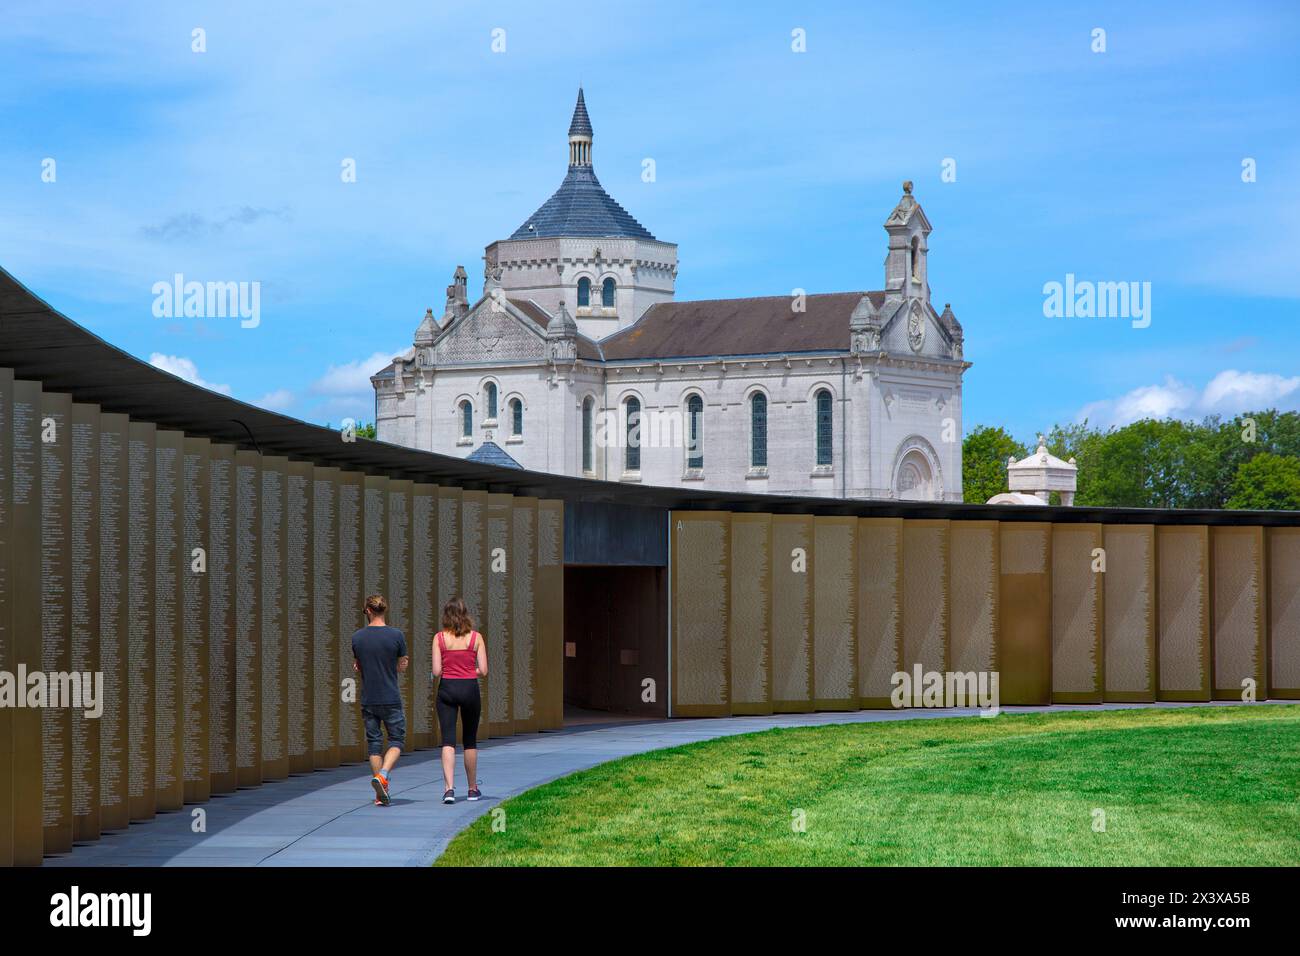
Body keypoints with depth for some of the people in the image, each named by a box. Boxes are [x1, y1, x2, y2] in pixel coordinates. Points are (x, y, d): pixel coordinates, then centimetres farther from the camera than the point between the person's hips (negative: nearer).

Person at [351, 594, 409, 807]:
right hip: (391, 699, -3)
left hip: (368, 700, 3)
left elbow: (357, 667, 10)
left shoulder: (357, 637, 0)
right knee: (396, 740, 8)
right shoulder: (396, 635, -8)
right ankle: (382, 775, -17)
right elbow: (402, 667, 1)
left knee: (374, 743, 8)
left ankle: (381, 794, 8)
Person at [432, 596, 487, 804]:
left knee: (448, 740, -3)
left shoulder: (439, 638, -2)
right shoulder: (476, 637, -2)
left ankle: (449, 787, -20)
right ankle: (472, 789, 23)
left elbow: (436, 671, -6)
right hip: (470, 688, 1)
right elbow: (483, 670, -5)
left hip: (447, 688, -1)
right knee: (470, 741, 15)